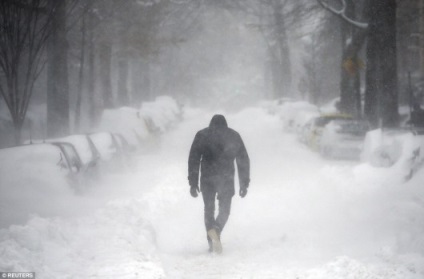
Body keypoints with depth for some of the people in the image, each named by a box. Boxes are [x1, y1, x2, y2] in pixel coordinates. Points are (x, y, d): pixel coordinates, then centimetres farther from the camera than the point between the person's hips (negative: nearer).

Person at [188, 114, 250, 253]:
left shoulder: (201, 135, 10)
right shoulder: (234, 135, 13)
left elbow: (193, 159, 2)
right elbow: (243, 160, 9)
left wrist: (193, 183, 2)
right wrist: (244, 184, 11)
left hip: (207, 178, 0)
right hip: (226, 178, 0)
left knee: (208, 209, 12)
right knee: (224, 209, 6)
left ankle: (211, 238, -6)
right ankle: (216, 230, -24)